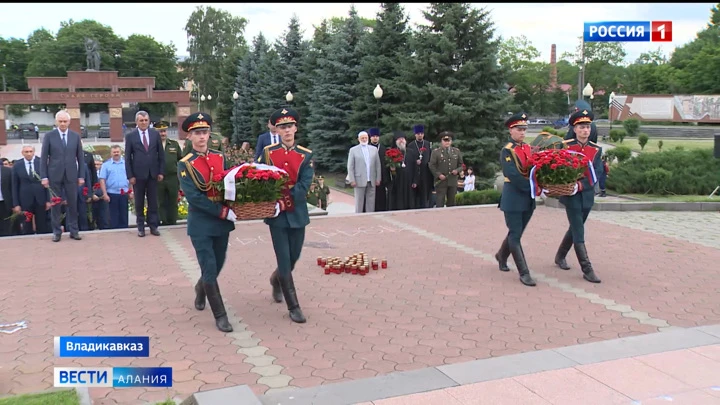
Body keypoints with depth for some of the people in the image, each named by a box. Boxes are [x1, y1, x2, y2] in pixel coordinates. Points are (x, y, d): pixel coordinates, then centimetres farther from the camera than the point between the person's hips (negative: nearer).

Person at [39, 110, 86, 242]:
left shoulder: (76, 136, 5)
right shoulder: (49, 136, 1)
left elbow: (80, 157, 7)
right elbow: (43, 157, 0)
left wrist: (81, 176, 3)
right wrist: (44, 176, -5)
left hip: (71, 175, 1)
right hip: (55, 175, -1)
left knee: (72, 204, 3)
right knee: (56, 204, 3)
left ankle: (74, 230, 10)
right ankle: (56, 231, 10)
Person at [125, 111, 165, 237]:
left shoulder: (155, 134, 4)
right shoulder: (130, 136, -1)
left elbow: (161, 154, 6)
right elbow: (127, 157, -1)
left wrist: (161, 172, 1)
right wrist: (130, 175, -7)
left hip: (153, 173, 1)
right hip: (138, 174, -1)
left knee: (153, 201, 6)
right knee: (139, 202, 7)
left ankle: (153, 225, 13)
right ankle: (140, 227, 14)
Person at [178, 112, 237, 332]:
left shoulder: (220, 158, 6)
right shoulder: (185, 164, -9)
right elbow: (193, 197, -18)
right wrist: (224, 212, -21)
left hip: (222, 222, 5)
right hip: (201, 224, -5)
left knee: (217, 265, 17)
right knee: (209, 269, -4)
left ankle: (201, 289, 48)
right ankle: (220, 315, 7)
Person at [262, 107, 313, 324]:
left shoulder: (306, 155, 0)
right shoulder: (267, 152, 1)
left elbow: (304, 186, -9)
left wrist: (287, 199, -21)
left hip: (297, 214, 2)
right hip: (277, 214, -2)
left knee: (294, 256, 13)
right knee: (284, 260, -2)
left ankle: (276, 280, 45)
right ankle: (293, 306, 8)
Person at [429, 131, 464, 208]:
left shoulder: (457, 151, 12)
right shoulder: (436, 152, 1)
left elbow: (461, 165, 15)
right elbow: (431, 166, -2)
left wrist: (457, 170, -7)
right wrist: (438, 175, -14)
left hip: (453, 182, 4)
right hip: (441, 181, -4)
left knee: (452, 203, 9)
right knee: (440, 203, -7)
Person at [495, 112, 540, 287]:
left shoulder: (529, 148, 11)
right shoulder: (507, 151, -10)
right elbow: (514, 176, -18)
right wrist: (535, 188, -19)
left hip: (529, 198, 7)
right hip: (513, 198, -7)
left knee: (516, 233, 17)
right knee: (515, 235, -3)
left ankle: (501, 256, 40)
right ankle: (524, 273, 0)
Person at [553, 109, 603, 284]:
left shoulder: (596, 149, 2)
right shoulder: (565, 146, -4)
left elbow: (596, 175, -7)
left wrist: (580, 185, -20)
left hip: (587, 195, 4)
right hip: (571, 195, -4)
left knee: (575, 228, 16)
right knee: (578, 232, -8)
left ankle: (560, 256, 37)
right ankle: (587, 270, -7)